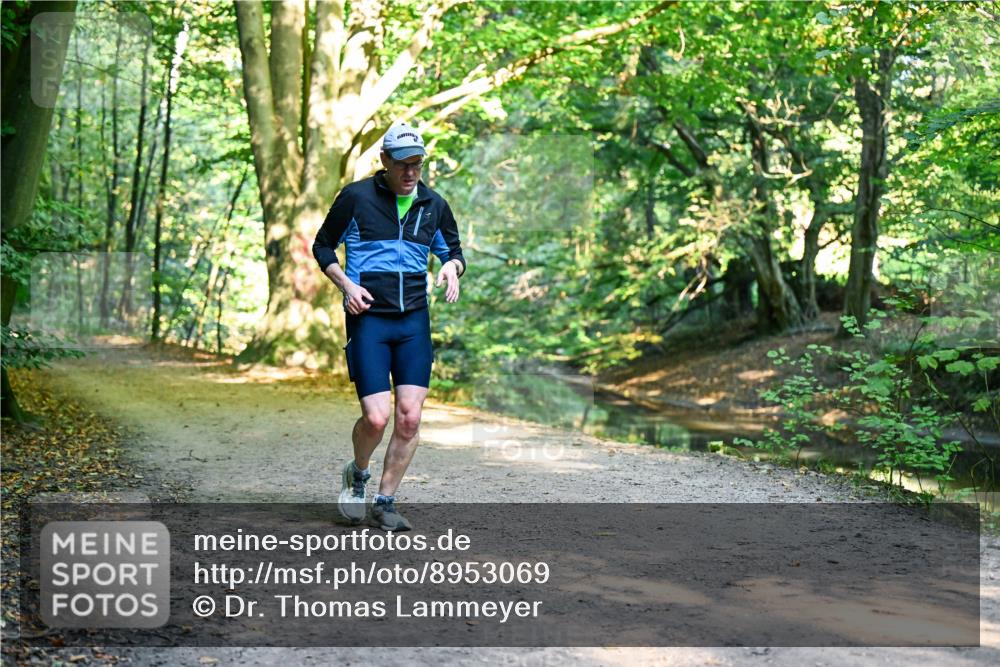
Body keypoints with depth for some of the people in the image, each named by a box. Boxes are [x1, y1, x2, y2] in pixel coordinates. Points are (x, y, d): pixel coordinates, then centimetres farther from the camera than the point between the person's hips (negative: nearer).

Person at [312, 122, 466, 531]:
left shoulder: (434, 205, 8)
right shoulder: (356, 197, -2)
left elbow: (453, 251, 22)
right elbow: (322, 247, 7)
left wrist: (452, 267, -3)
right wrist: (347, 285, -9)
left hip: (414, 319, 4)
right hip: (368, 317, -4)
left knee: (410, 417, -3)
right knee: (376, 418, -11)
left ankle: (384, 503, 13)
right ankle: (356, 475, 22)